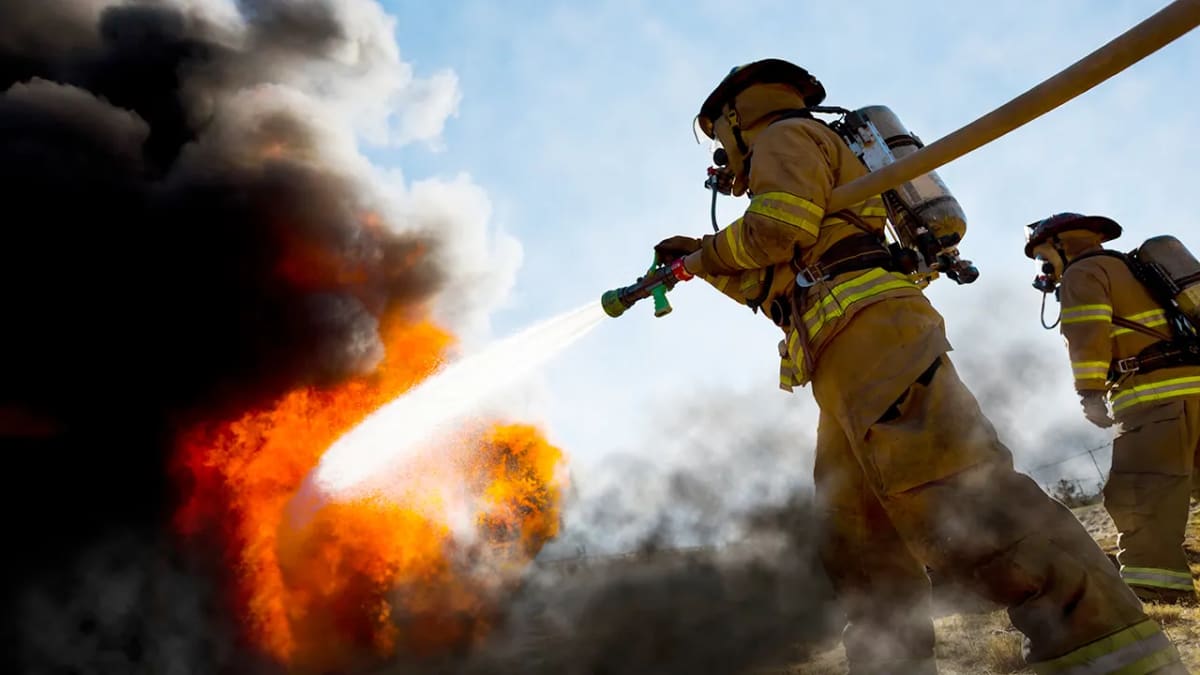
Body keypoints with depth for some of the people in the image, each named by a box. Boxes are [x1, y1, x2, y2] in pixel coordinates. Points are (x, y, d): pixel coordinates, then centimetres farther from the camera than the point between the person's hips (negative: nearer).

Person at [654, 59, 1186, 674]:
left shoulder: (785, 134, 10)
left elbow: (777, 225, -10)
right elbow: (776, 287, 37)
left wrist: (706, 254, 7)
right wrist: (705, 262, 37)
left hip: (870, 329, -11)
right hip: (851, 363, 11)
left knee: (954, 493, -23)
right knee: (857, 537, 6)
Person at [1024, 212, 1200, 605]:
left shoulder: (1083, 272, 2)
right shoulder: (1134, 268, 31)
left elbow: (1088, 334, -13)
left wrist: (1090, 392, -14)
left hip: (1160, 395, -10)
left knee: (1137, 493, -13)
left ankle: (1152, 582, -18)